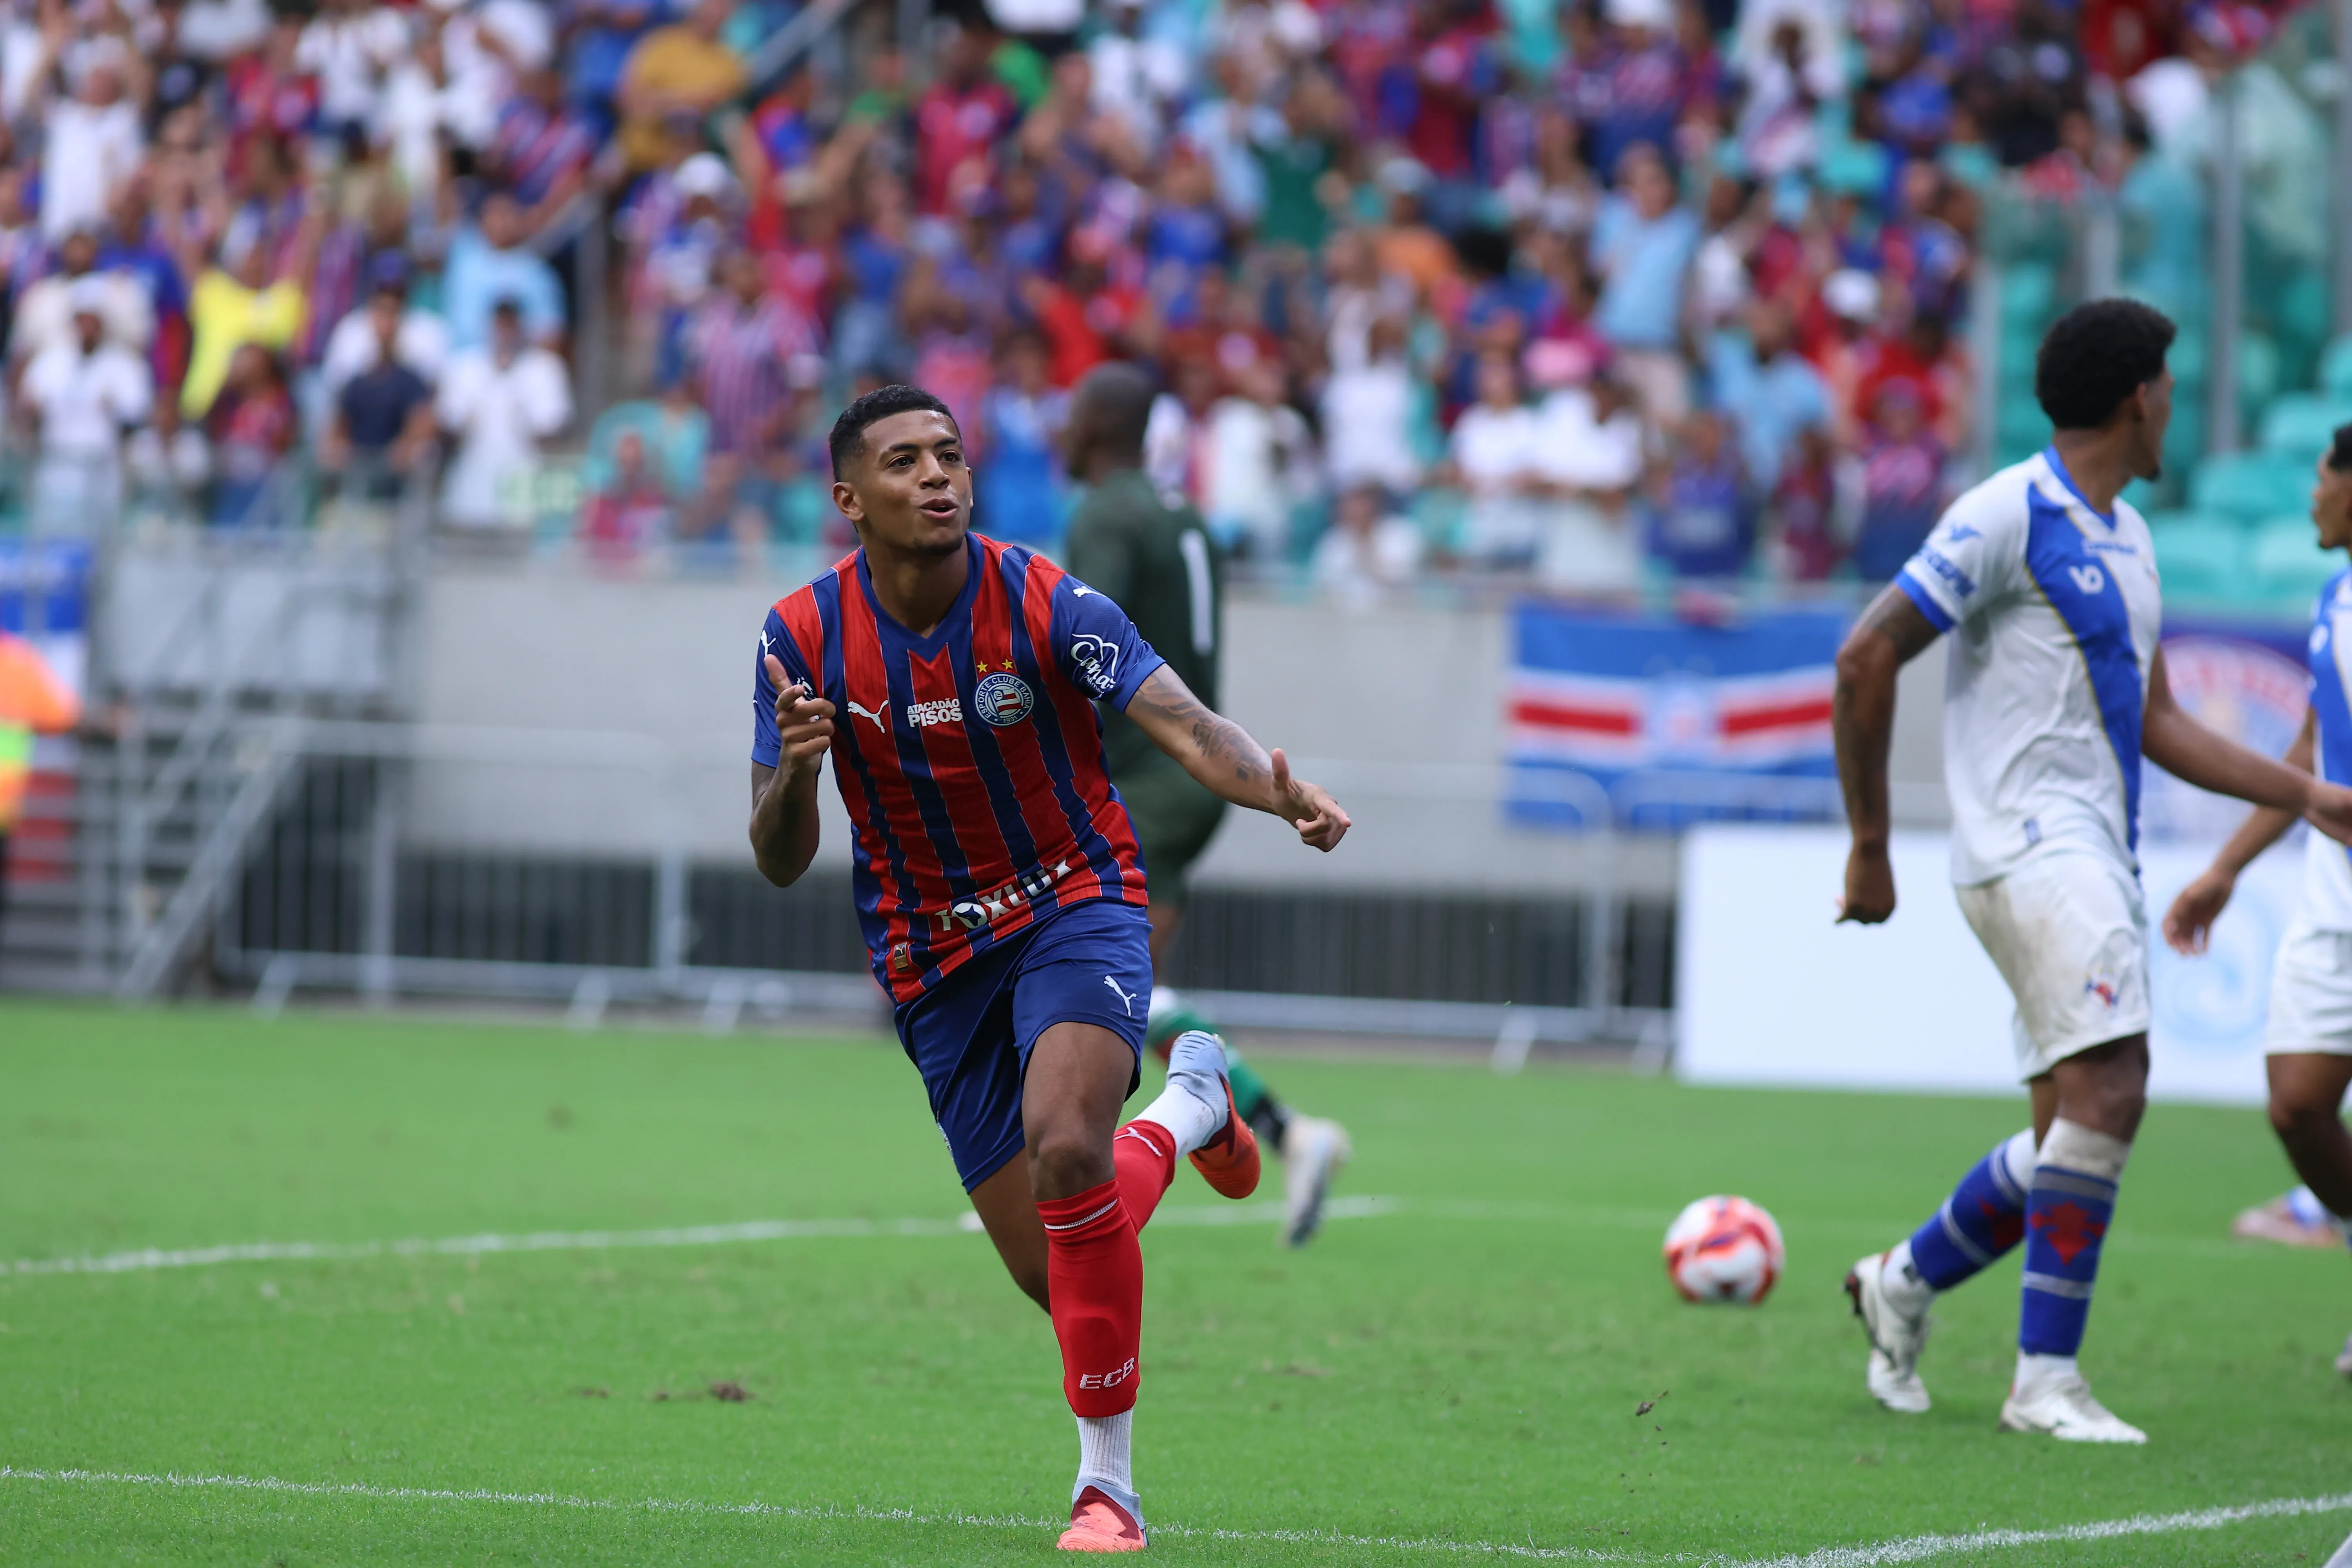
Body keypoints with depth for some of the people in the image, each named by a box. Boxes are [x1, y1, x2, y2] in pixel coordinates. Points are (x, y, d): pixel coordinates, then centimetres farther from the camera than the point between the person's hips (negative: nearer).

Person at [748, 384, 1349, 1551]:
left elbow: (1186, 726, -27)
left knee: (1066, 1150, -32)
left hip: (1077, 904, -3)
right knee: (1057, 1273, 2)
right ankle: (1187, 1105, 38)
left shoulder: (1045, 606, -16)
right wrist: (795, 770, -29)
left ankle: (1107, 1480, -19)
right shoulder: (803, 638, -9)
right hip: (933, 961, 3)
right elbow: (780, 863, -7)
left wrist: (1281, 794, -48)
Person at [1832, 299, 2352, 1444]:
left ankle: (1905, 1282, 28)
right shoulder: (2010, 516, -8)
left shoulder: (2127, 537, 19)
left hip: (2097, 856, 9)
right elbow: (1866, 660, -10)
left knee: (2072, 1136, 7)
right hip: (2028, 845, -9)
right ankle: (2046, 1380, -18)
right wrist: (1870, 847, -8)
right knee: (2108, 1092, -21)